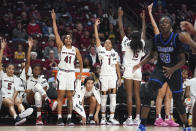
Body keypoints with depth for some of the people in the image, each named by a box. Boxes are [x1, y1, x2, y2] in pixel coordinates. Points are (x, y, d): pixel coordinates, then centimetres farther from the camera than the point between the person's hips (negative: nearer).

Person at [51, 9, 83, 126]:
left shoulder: (75, 49, 9)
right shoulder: (61, 46, 3)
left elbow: (80, 61, 16)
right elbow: (56, 33, -3)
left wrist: (81, 73, 9)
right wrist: (54, 20, -9)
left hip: (71, 73, 2)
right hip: (62, 72, -2)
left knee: (70, 97, 3)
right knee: (61, 96, -5)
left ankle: (69, 118, 6)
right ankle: (60, 118, -6)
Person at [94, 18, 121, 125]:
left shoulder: (115, 53, 17)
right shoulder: (101, 50, 9)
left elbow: (117, 66, 15)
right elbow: (97, 38, 2)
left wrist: (119, 78, 9)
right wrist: (95, 26, -2)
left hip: (113, 76, 2)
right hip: (104, 75, -2)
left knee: (113, 96, -6)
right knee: (103, 96, -1)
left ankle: (111, 118, -8)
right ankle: (103, 118, 6)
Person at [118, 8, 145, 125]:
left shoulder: (127, 43, -2)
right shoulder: (141, 44, 5)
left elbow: (121, 29, 3)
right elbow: (143, 33, 20)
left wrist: (120, 16, 10)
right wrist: (143, 19, 30)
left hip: (129, 70, -3)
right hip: (138, 71, 3)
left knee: (129, 95, -6)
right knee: (137, 95, 4)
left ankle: (130, 118, -11)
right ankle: (137, 118, 0)